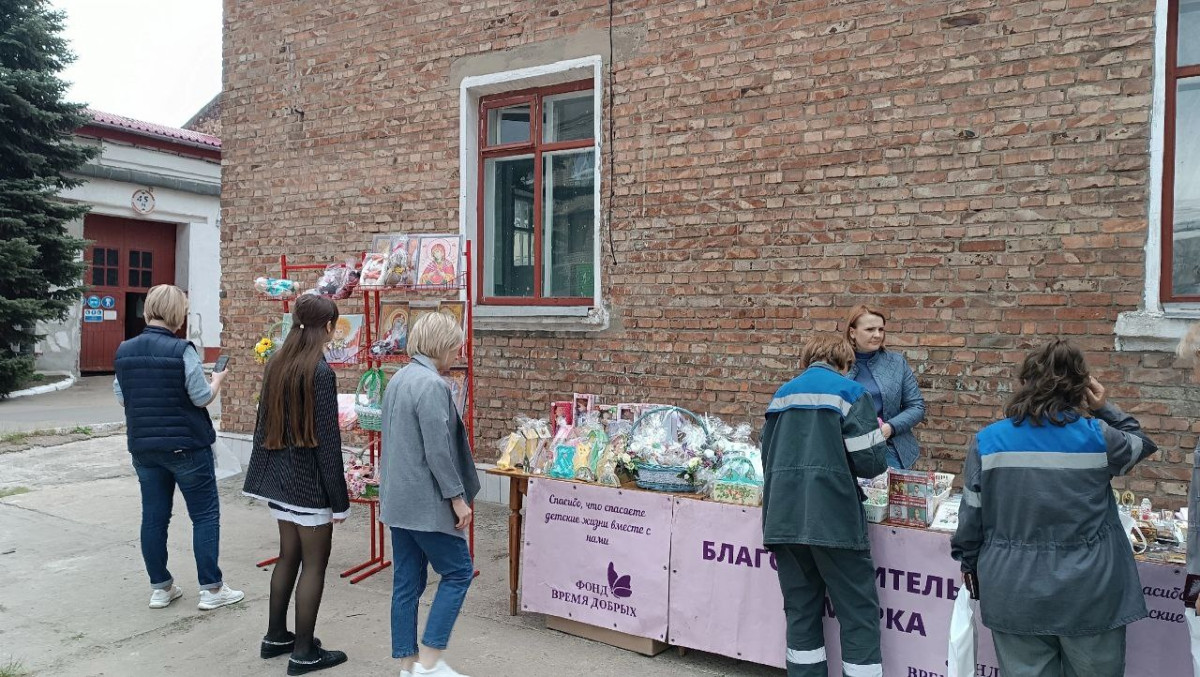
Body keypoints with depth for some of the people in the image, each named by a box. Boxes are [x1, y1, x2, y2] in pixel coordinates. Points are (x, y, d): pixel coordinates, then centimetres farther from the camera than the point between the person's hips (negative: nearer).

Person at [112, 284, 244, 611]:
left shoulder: (124, 350, 2)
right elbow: (202, 397, -13)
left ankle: (160, 587, 22)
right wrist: (218, 380, 6)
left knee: (154, 516, 12)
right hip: (186, 445, -6)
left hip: (143, 446, 6)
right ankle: (211, 589, 7)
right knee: (205, 515, 4)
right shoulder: (181, 349, -16)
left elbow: (121, 397, 11)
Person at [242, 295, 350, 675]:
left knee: (289, 555, 19)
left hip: (280, 474, 8)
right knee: (314, 563, 4)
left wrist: (260, 476, 19)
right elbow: (327, 441, -19)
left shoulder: (276, 365, 5)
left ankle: (276, 636, 31)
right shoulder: (321, 371, -18)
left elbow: (264, 424, 11)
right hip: (309, 479, -8)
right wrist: (339, 498, -14)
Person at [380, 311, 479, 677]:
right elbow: (438, 449, -22)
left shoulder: (398, 379, 11)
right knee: (458, 571, 4)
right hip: (425, 501, -9)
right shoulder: (432, 385, -19)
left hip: (398, 498, 9)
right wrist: (457, 497, -15)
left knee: (407, 582, 13)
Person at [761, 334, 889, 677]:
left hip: (784, 518, 5)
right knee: (859, 612, 6)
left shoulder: (782, 395, 15)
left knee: (801, 610, 14)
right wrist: (878, 438, 14)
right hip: (833, 518, -5)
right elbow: (870, 463, -7)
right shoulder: (849, 392, -1)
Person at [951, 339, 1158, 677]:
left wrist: (969, 561, 12)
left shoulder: (987, 440, -8)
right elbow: (1140, 444, 14)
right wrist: (1104, 408, 17)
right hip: (1089, 593, 0)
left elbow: (971, 515, -2)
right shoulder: (1096, 437, -9)